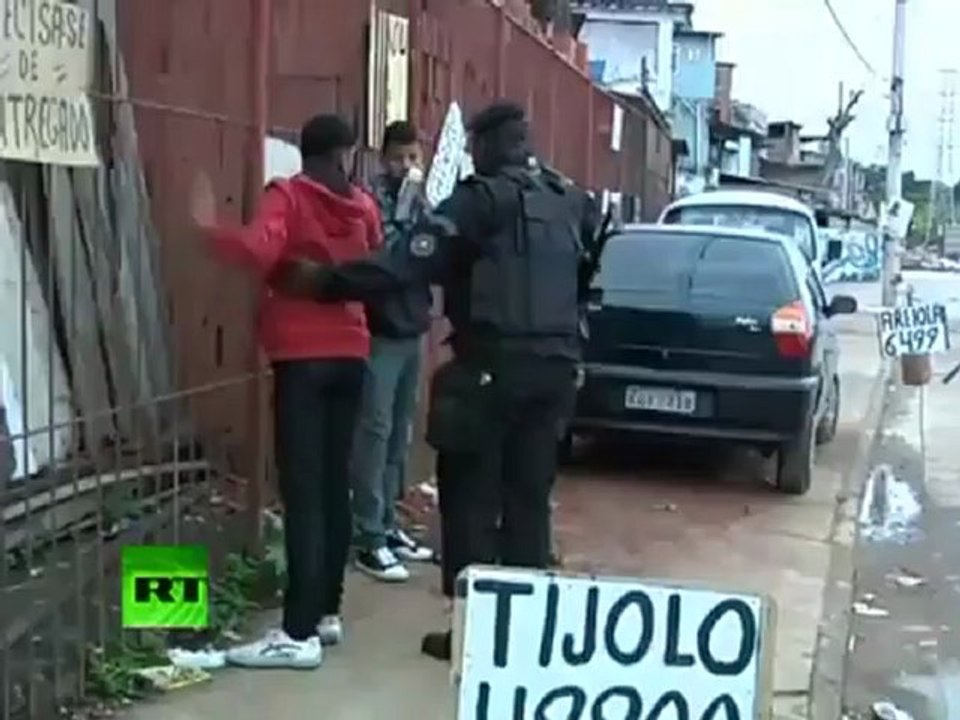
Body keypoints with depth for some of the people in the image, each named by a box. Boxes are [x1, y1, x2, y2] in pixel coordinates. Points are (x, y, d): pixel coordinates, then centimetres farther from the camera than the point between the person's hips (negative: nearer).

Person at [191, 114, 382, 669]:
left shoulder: (287, 196, -5)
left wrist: (212, 229, -9)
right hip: (350, 354, 5)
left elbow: (259, 252, -22)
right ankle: (328, 612, 17)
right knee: (334, 483, 12)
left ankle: (300, 633, -12)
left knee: (302, 490, -9)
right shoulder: (364, 205, 9)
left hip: (302, 356, -5)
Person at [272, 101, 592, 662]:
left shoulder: (481, 199, -9)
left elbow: (409, 264, -16)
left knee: (471, 498, 2)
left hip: (494, 367, -7)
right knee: (529, 498, 12)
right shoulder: (565, 204, 15)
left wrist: (325, 282, -14)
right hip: (554, 366, 7)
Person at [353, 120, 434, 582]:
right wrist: (403, 210, -29)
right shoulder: (371, 199, -9)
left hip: (412, 329, 7)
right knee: (375, 431, -6)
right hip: (379, 331, -7)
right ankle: (370, 539, -2)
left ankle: (388, 526, 21)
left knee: (400, 433, 12)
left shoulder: (420, 201, 12)